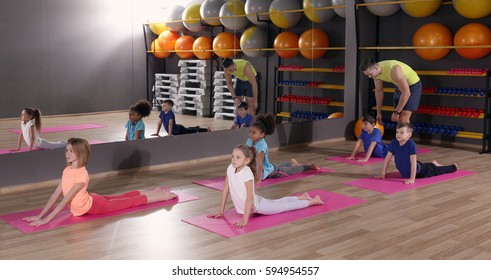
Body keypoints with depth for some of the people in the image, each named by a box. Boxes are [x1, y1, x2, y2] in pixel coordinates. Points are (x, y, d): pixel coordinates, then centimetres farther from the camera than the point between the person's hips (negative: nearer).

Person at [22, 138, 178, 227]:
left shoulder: (82, 174, -32)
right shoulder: (67, 171, -6)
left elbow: (66, 199, -34)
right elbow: (55, 195, -4)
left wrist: (47, 219, -36)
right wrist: (40, 215, -10)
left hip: (93, 206, -8)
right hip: (89, 202, 8)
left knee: (133, 201, 4)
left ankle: (164, 196, 21)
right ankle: (156, 192, 42)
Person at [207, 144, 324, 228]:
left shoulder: (246, 173, -34)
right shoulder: (230, 168, -15)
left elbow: (250, 197, -38)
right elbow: (226, 189, -6)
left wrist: (245, 220, -39)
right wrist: (221, 211, -4)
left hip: (257, 205, -7)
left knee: (286, 206, 12)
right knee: (276, 203, 29)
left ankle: (312, 201, 33)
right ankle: (302, 197, 52)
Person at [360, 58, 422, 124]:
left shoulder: (393, 70, -37)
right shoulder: (375, 71, -13)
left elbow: (406, 93, -33)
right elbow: (379, 91, 2)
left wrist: (396, 112, -27)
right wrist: (379, 113, 5)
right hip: (400, 85, 7)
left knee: (403, 118, -16)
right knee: (398, 118, 7)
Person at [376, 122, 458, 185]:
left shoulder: (411, 144, -35)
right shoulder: (393, 143, -20)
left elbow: (413, 162, -35)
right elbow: (388, 158, -14)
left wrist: (412, 178, -37)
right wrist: (383, 174, -14)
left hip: (419, 171, -5)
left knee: (436, 171, 21)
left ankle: (454, 166, 47)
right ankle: (433, 164, 64)